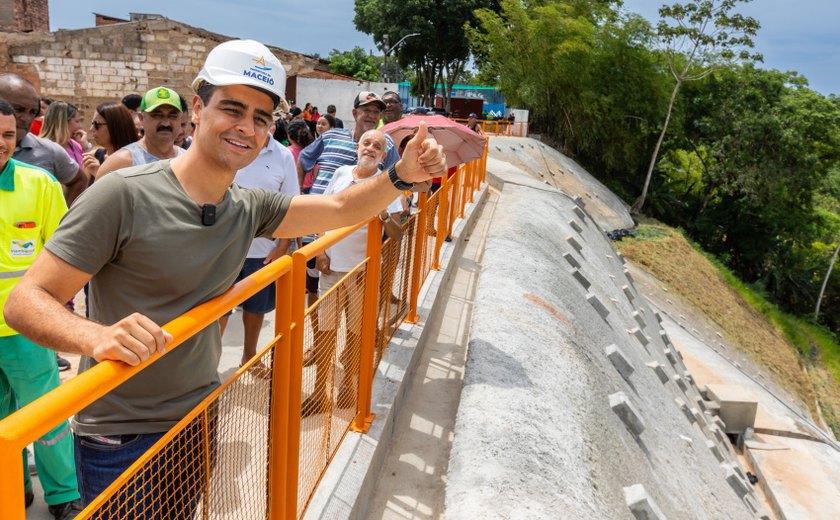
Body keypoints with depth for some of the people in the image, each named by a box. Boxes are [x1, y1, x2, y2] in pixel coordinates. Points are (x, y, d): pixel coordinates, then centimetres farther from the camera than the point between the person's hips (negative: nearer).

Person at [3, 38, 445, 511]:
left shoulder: (250, 210, -1)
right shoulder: (122, 196, -20)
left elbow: (341, 209, 3)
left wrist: (402, 176, -15)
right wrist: (97, 337, -40)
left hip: (201, 421, 6)